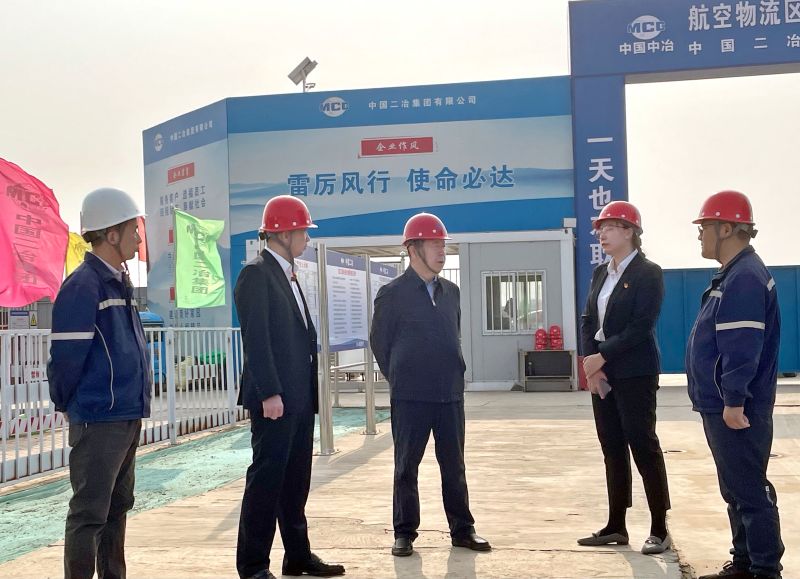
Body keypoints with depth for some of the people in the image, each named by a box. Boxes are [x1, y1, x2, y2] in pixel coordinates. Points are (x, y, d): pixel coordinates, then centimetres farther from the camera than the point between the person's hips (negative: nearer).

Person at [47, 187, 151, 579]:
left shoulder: (119, 282, 13)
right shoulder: (83, 285, -15)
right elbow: (66, 355, -16)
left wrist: (136, 402, 14)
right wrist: (65, 403, -4)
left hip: (128, 416, 9)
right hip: (98, 419, -9)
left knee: (117, 507, 17)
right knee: (89, 514, -2)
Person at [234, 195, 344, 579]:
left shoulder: (288, 274, 18)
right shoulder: (256, 274, -10)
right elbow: (255, 339, -17)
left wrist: (309, 392, 14)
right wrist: (270, 393, -22)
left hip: (300, 397, 9)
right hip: (274, 398, -9)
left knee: (296, 479, 14)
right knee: (267, 477, -3)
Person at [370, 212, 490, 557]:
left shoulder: (452, 291, 9)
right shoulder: (392, 294, -6)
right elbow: (379, 342, 1)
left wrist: (449, 376, 13)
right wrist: (400, 380, 7)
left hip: (451, 393, 4)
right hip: (410, 397, -4)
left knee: (454, 465, 11)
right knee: (406, 466, 5)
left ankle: (462, 530, 21)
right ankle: (404, 533, 16)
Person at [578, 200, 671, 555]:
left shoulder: (648, 273, -8)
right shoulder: (600, 273, 13)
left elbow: (641, 326, -16)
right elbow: (588, 320, 9)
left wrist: (601, 357, -16)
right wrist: (590, 365, -5)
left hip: (634, 373, -7)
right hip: (601, 372, 7)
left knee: (643, 446, -4)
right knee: (612, 449, 10)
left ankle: (659, 529, 6)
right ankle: (616, 525, 17)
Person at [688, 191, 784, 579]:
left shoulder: (744, 278, -18)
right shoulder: (734, 275, 16)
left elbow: (741, 347, -24)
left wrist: (734, 401, -24)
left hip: (736, 410, -11)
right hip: (722, 405, 11)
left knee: (749, 492, -4)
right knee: (737, 489, 17)